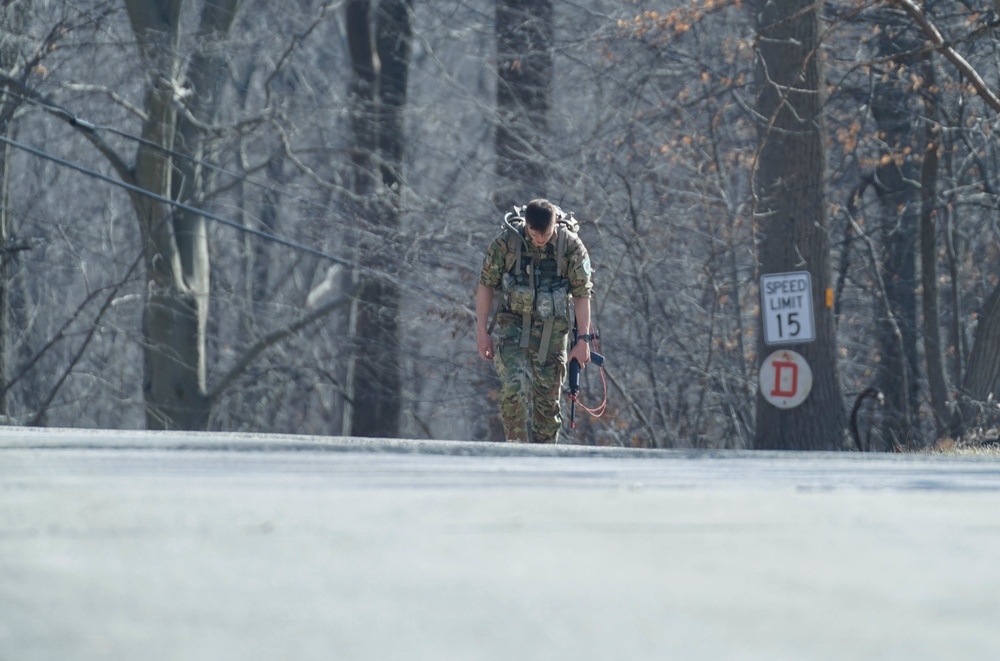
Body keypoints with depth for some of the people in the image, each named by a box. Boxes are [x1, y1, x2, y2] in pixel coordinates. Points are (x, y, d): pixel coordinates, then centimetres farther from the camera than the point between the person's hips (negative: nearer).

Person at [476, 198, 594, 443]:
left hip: (551, 332, 1)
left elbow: (582, 294, -2)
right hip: (514, 326, -1)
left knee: (548, 399, 5)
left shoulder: (571, 246, -8)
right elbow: (486, 285, 1)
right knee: (516, 386, -21)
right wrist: (482, 332, -1)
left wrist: (583, 339, -5)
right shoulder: (506, 242, -9)